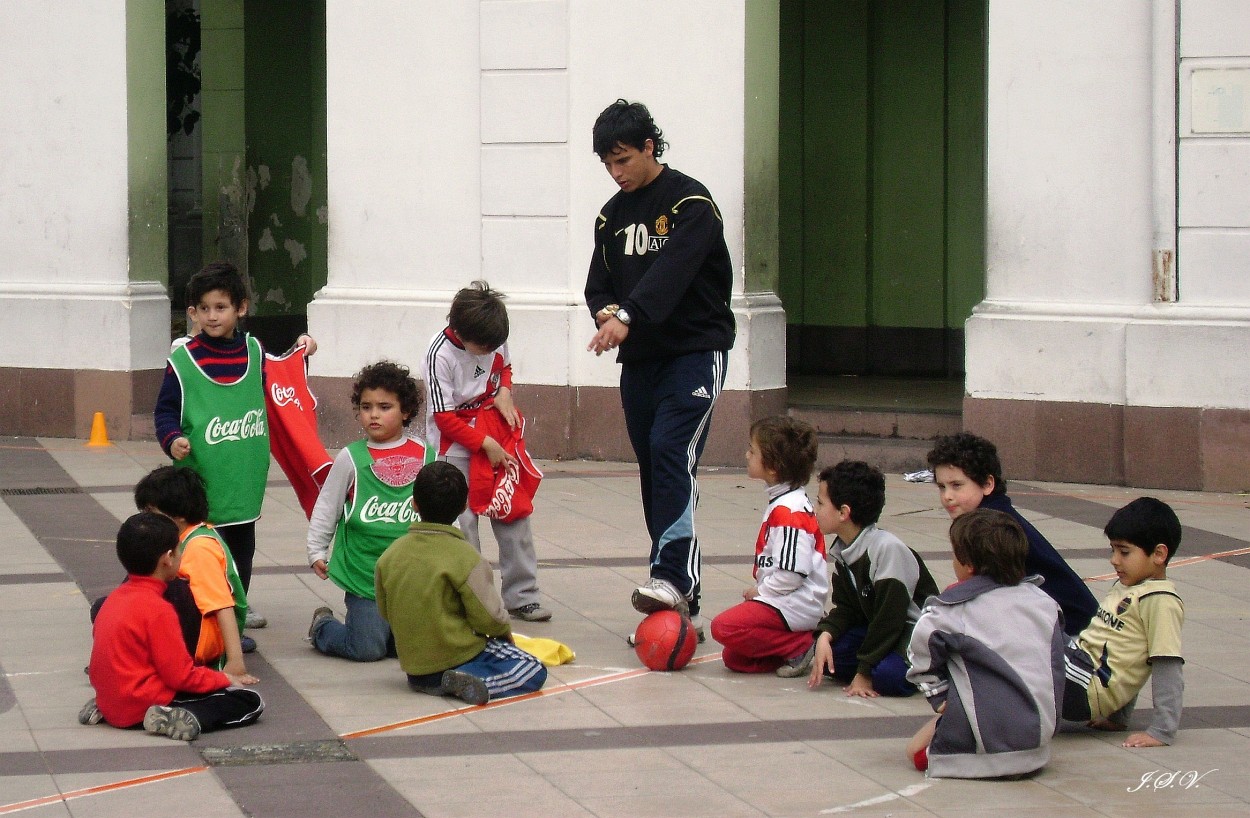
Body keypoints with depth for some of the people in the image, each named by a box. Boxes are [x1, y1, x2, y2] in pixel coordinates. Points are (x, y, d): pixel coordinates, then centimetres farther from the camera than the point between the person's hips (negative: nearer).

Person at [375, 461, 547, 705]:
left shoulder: (389, 555, -1)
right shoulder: (465, 557, -16)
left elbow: (384, 611, 8)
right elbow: (488, 617, -13)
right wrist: (505, 631, 9)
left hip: (412, 662, 6)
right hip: (457, 655, -5)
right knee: (533, 671, 3)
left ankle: (425, 681, 3)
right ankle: (478, 682, -18)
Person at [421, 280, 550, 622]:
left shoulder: (494, 337, -5)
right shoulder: (440, 355, -21)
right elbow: (444, 417, -19)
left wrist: (504, 391, -5)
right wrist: (485, 443, -19)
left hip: (497, 438, 6)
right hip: (456, 448, -6)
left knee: (514, 512, 7)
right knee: (462, 524, -5)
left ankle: (521, 594, 16)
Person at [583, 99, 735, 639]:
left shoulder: (691, 202, -9)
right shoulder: (612, 216, 13)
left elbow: (672, 270, -25)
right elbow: (598, 285, 12)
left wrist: (627, 316, -38)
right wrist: (604, 312, -12)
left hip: (696, 349, -7)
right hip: (639, 359, 7)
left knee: (671, 451, -24)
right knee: (653, 471, 3)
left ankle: (673, 576, -32)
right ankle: (681, 604, 5)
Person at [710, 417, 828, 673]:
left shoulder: (789, 510, -19)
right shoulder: (782, 503, 15)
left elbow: (792, 573, -24)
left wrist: (761, 591, -11)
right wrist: (760, 591, 12)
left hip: (793, 607, -10)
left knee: (724, 626, -23)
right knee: (733, 659, 8)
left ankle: (802, 647, -13)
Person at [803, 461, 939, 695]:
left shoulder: (887, 548, -23)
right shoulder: (843, 551, 3)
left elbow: (890, 616, -23)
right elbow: (846, 608, 7)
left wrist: (864, 673, -21)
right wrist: (825, 634, -16)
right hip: (880, 632, 7)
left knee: (889, 674, -35)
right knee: (830, 647, -19)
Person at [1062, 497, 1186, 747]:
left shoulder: (1160, 601, -13)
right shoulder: (1126, 586, 17)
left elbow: (1168, 670, -18)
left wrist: (1162, 732, -21)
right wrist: (1118, 717, 22)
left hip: (1081, 691, -10)